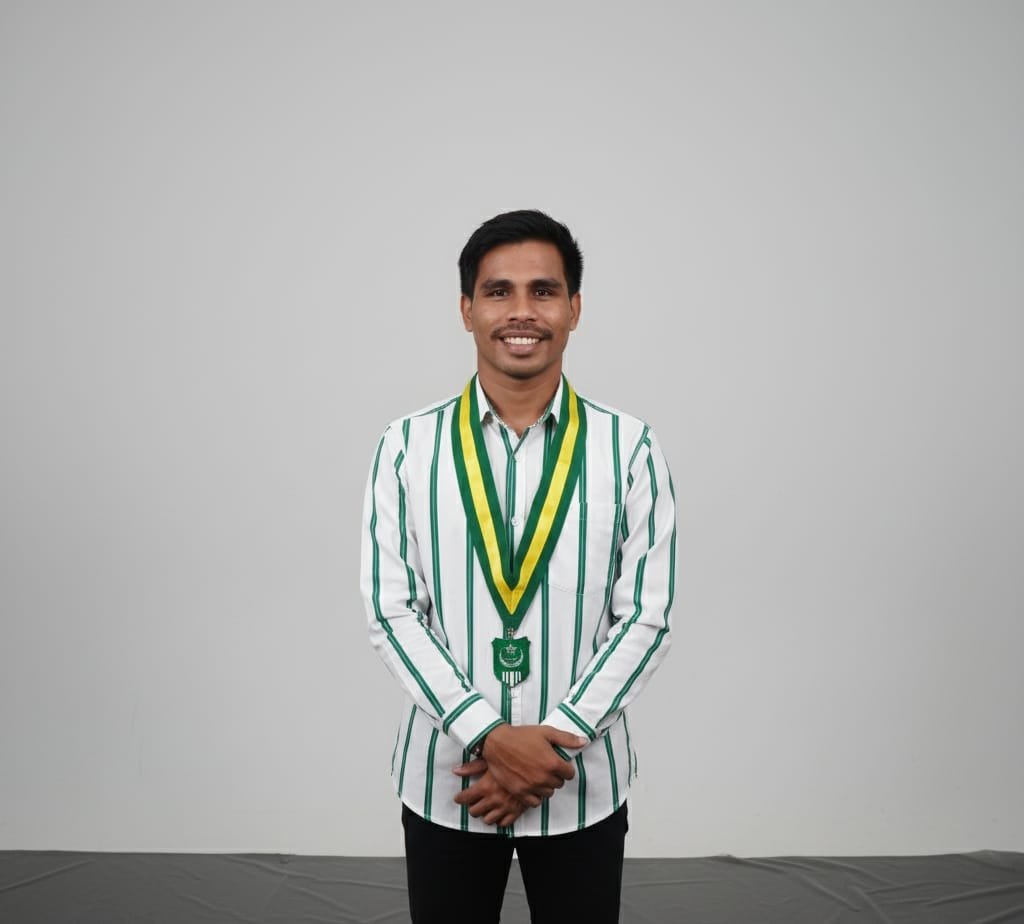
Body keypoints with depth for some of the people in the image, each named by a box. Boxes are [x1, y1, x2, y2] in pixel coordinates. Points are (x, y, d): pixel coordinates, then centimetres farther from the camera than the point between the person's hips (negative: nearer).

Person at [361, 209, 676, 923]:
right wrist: (489, 736, -14)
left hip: (583, 780, 0)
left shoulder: (630, 448, -7)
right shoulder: (408, 448, -5)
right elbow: (391, 612, -6)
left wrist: (553, 740, -12)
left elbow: (647, 617, -6)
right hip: (443, 779, 1)